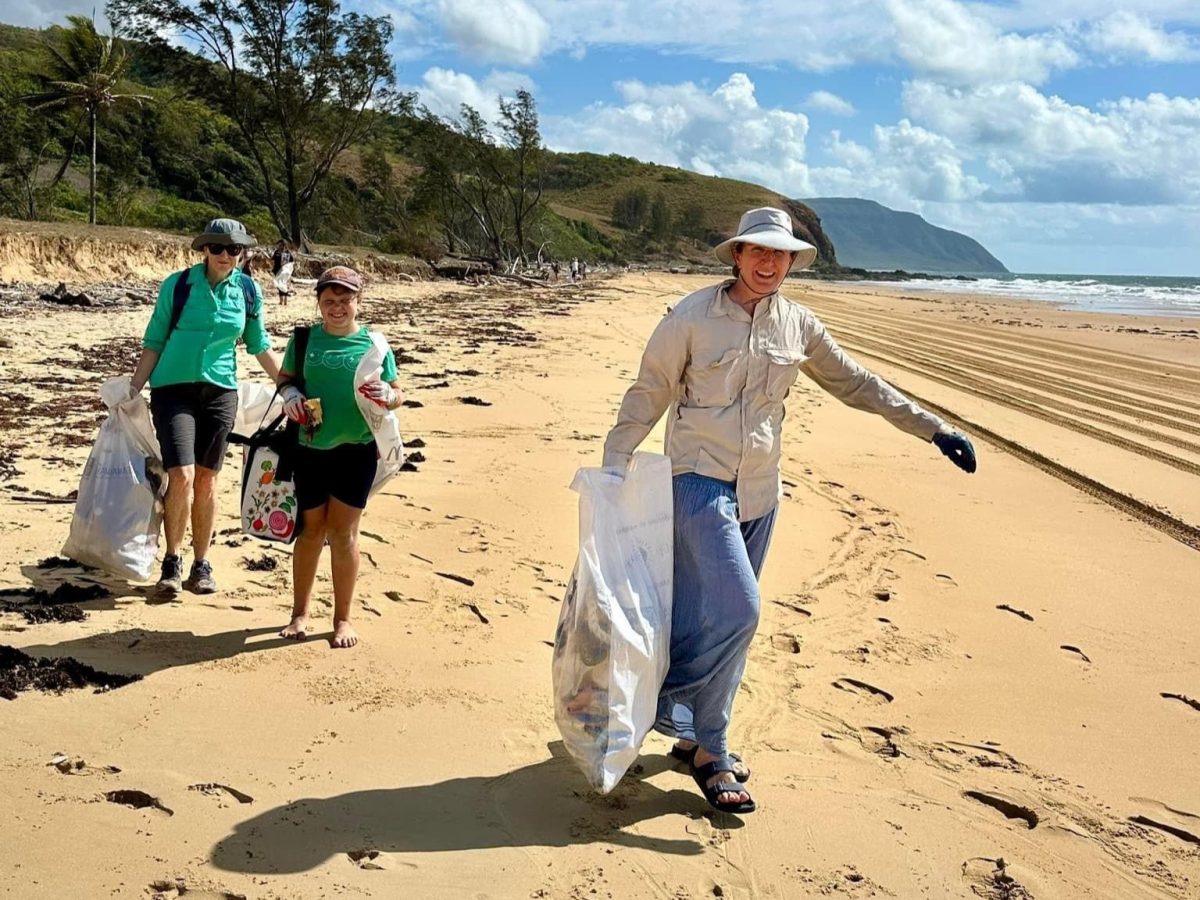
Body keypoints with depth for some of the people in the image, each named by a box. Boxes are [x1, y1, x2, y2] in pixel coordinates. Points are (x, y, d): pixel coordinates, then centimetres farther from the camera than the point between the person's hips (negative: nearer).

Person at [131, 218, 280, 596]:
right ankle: (172, 562, 5)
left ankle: (201, 565, 19)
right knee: (182, 476, -14)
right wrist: (133, 389, -3)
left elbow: (259, 345, 14)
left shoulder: (248, 291, 2)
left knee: (206, 480, 7)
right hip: (173, 389, -2)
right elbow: (154, 342, 2)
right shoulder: (177, 285, -5)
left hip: (219, 391, 2)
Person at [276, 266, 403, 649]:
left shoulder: (373, 343, 0)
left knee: (343, 533, 3)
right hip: (310, 448, 1)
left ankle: (343, 618, 16)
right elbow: (285, 377, 15)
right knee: (310, 530, 11)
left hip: (356, 450, -1)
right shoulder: (304, 339, 3)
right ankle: (300, 613, 25)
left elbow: (397, 393, 5)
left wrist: (387, 395, -17)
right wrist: (289, 394, -7)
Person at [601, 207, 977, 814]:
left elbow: (856, 384, 13)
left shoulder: (796, 325, 6)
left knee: (714, 618, 9)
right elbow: (648, 393, -2)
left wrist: (934, 429, 12)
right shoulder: (692, 316, -7)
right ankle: (709, 751, 4)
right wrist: (613, 464, -8)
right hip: (701, 483, -5)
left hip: (759, 491, 5)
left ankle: (695, 737, 24)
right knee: (735, 611, -16)